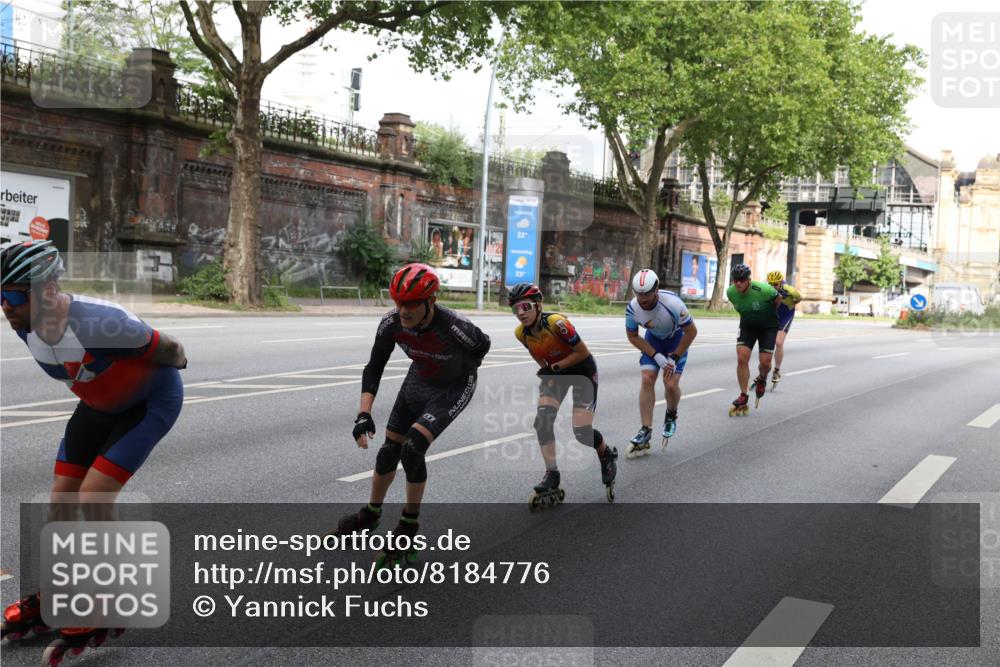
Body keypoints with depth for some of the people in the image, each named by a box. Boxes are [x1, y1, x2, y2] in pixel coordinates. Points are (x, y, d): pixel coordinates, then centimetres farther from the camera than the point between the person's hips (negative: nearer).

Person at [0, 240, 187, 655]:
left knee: (92, 499, -15)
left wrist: (174, 362, -3)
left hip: (151, 401, -7)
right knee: (61, 501, 7)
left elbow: (169, 350, -23)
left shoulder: (96, 323, -38)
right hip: (100, 404, 7)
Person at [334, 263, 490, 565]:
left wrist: (462, 373, -3)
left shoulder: (454, 327, -36)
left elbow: (483, 344, -13)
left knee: (412, 449, -22)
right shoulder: (391, 323, -24)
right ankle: (371, 515, 36)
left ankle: (408, 534, -4)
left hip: (453, 388, -5)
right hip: (418, 380, 5)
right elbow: (374, 368, -14)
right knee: (389, 451, 9)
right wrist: (364, 413, -23)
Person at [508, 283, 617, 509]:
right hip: (554, 371, 5)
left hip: (582, 369, -5)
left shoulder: (556, 323, -32)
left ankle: (607, 455, 22)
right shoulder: (521, 333, -12)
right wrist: (547, 371, -3)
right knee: (542, 420, -16)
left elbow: (583, 352, -23)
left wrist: (555, 367, -26)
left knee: (582, 431, -11)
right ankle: (552, 478, -5)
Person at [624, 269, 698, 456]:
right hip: (653, 339, 3)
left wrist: (674, 358, -17)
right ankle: (645, 433, -7)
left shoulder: (672, 304, -36)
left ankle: (671, 417, 19)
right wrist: (656, 356, -17)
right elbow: (633, 336, -9)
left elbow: (691, 331, -21)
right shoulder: (632, 308, -26)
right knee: (647, 380, -12)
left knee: (671, 384, -15)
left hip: (677, 339, -3)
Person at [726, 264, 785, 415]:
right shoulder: (730, 292, -16)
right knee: (742, 358, -13)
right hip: (747, 326, 3)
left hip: (768, 326, -3)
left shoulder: (763, 290, -29)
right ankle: (743, 397, -3)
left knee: (765, 362, -11)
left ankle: (761, 379, 27)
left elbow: (778, 298, -6)